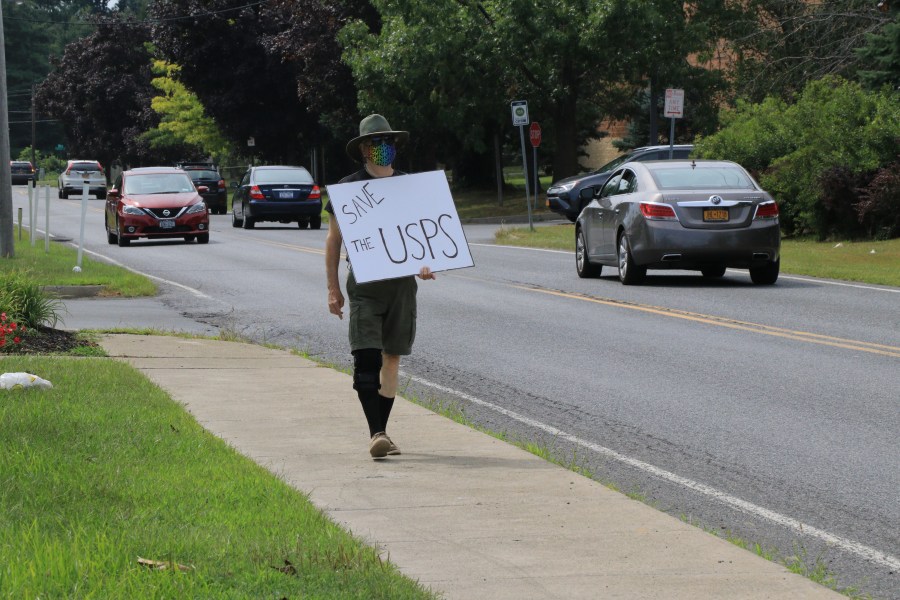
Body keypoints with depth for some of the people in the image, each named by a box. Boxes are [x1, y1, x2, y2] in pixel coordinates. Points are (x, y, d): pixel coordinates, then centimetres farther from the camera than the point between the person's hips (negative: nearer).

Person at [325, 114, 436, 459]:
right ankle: (375, 433, -16)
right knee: (366, 356, -14)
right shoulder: (348, 188, 2)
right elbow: (333, 240, 6)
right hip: (364, 284, -3)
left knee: (393, 357, 6)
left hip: (402, 282, 3)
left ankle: (382, 433, 14)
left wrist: (425, 263, -4)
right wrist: (333, 288, 2)